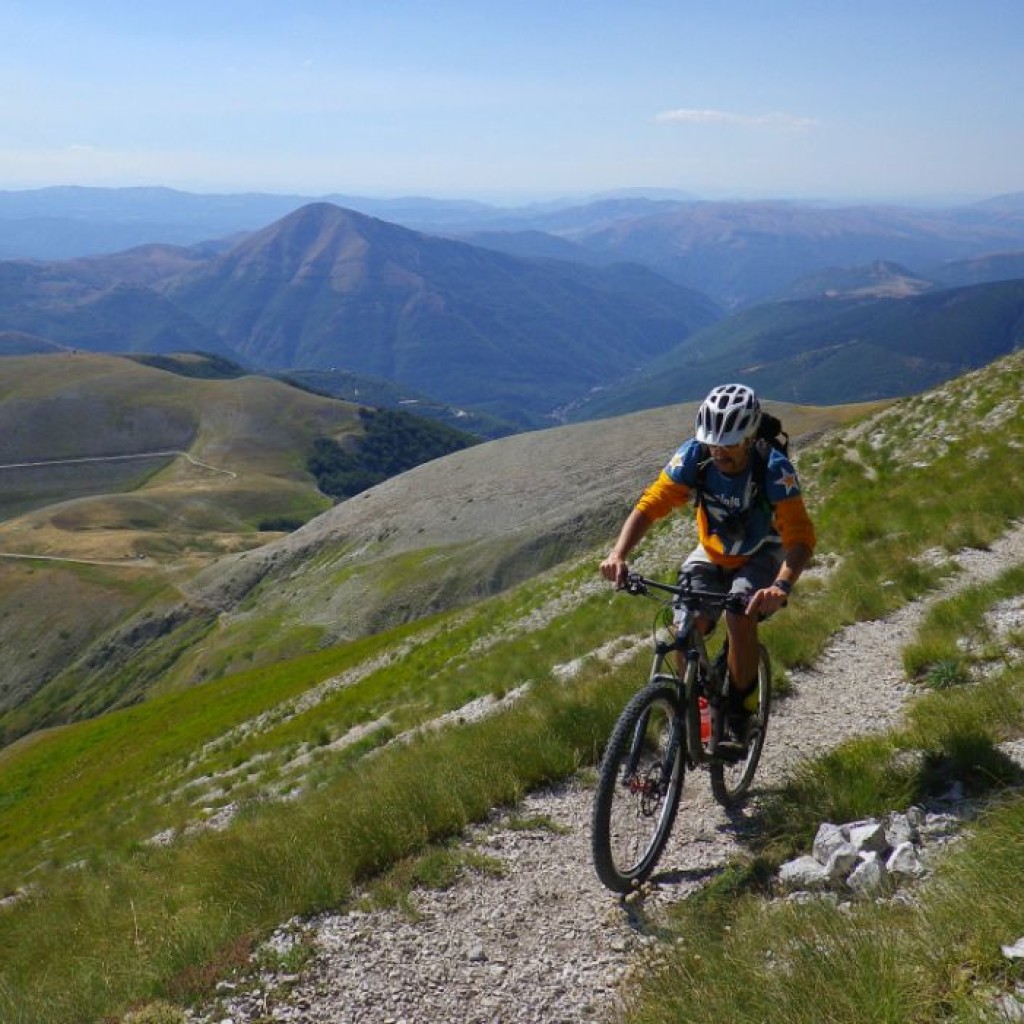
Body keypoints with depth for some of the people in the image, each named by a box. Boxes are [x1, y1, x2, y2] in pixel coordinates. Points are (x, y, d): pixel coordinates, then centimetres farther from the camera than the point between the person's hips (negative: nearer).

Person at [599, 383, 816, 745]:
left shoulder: (774, 469, -31)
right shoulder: (693, 456, -24)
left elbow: (800, 537, -37)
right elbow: (649, 506, -26)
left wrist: (782, 585, -56)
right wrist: (618, 554, -43)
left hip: (761, 556, -3)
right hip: (711, 554, 3)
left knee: (739, 618, -30)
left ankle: (740, 711, -7)